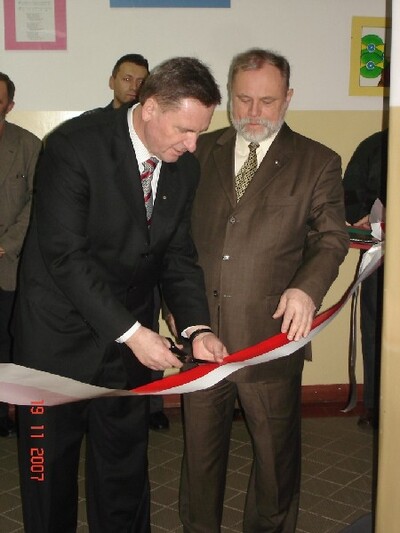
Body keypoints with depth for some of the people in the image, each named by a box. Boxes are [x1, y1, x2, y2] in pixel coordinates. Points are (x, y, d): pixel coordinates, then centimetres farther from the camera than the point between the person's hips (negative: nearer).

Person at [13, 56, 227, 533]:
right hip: (60, 332, -4)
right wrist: (130, 332, -27)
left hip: (132, 330, 5)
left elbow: (178, 255, 3)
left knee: (124, 456, 14)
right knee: (49, 456, 12)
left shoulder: (185, 168, -3)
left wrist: (196, 327, -13)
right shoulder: (75, 145, -21)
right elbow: (64, 255, -24)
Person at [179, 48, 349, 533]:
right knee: (199, 448, 17)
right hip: (201, 331, 2)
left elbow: (331, 238, -3)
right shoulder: (201, 152, 8)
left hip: (270, 336, -2)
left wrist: (307, 288, -22)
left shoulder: (317, 162, 0)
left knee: (276, 453, 14)